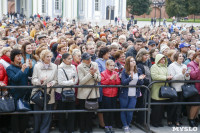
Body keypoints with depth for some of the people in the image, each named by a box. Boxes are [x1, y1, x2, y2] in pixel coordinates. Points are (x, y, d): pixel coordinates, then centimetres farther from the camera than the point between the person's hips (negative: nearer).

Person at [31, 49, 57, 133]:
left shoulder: (54, 67, 6)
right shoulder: (37, 66, 0)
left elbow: (56, 80, 6)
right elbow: (33, 80, -5)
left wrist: (51, 83, -15)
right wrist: (40, 81, -24)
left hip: (49, 94, 1)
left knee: (47, 116, 2)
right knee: (37, 115, 2)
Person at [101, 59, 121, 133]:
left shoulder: (116, 73, 8)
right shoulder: (103, 73, -4)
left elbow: (119, 83, 6)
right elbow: (102, 83, -13)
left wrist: (116, 79, -13)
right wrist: (110, 79, -19)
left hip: (114, 95, 4)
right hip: (106, 95, -4)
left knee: (112, 111, 7)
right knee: (107, 111, 1)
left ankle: (110, 125, 17)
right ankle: (106, 126, 11)